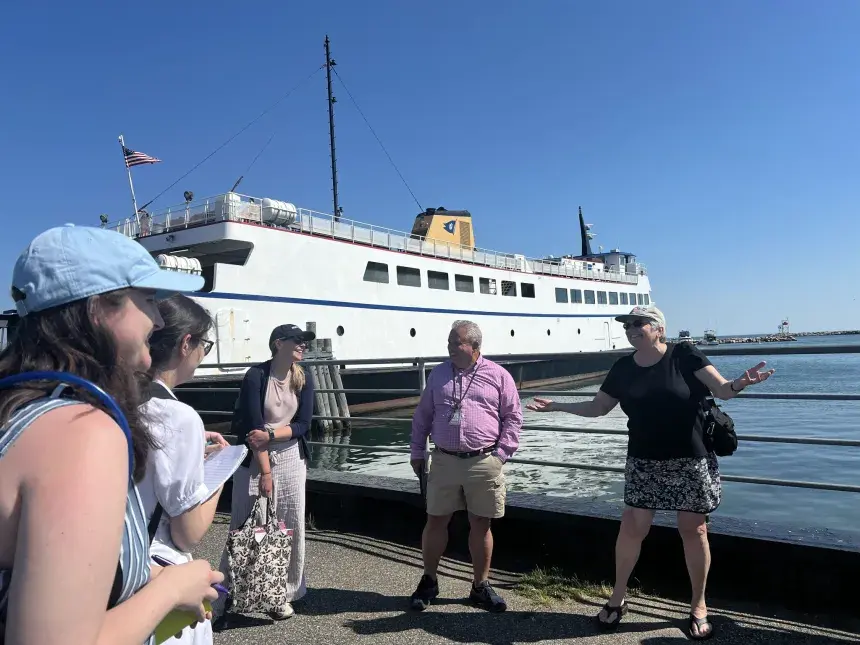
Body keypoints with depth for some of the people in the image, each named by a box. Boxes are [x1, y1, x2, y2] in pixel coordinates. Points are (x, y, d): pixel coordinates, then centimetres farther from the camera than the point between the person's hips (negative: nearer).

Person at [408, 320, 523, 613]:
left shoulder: (498, 376, 0)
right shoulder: (438, 374, 7)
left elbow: (513, 417, 3)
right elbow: (422, 416, 13)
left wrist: (501, 454, -4)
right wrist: (417, 452, 10)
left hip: (483, 463, -1)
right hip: (444, 460, 2)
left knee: (481, 525, 10)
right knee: (435, 521, 8)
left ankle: (481, 586, 27)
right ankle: (428, 581, 28)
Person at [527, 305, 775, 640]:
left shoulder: (685, 355, -8)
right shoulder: (623, 367, 3)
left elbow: (722, 389, -12)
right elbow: (598, 406, 10)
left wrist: (739, 384, -35)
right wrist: (556, 405, 5)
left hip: (691, 460, -2)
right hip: (644, 462, 3)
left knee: (693, 529, 6)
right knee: (632, 527, 3)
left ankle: (699, 606, 25)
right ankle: (617, 597, 22)